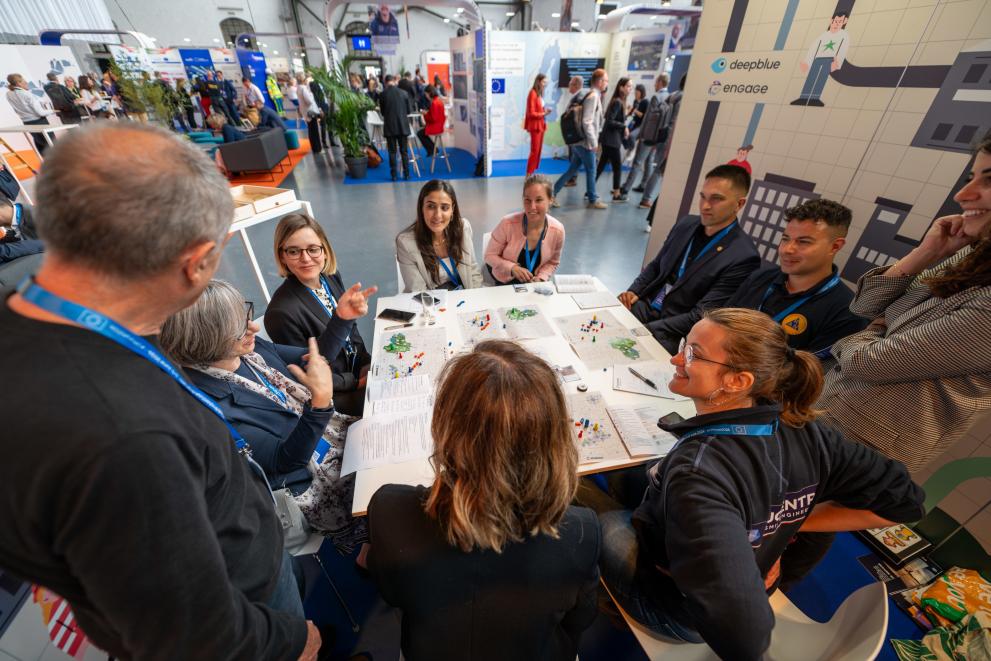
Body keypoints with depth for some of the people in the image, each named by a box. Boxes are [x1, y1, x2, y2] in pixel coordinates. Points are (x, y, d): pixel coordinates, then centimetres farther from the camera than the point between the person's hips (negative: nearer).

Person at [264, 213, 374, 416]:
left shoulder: (332, 276, -5)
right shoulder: (282, 311, -26)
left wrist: (365, 363, -2)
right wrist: (357, 382, -15)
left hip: (357, 370, 6)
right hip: (331, 396, -6)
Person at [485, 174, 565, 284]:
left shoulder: (557, 230, -16)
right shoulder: (508, 223, -24)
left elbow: (552, 262, 2)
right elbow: (490, 255, -12)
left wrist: (540, 278, -16)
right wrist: (512, 268, -27)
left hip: (532, 283, 3)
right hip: (503, 281, -2)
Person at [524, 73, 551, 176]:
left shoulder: (540, 93, 14)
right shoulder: (533, 94, -13)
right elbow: (531, 113, -17)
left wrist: (545, 110, -2)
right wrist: (543, 113, -11)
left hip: (541, 124, 9)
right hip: (535, 125, -9)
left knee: (539, 150, 9)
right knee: (534, 151, -9)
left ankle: (533, 173, 15)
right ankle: (528, 175, -4)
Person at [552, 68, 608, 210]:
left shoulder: (592, 95, 15)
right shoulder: (593, 97, -14)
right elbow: (587, 122, -22)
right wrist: (594, 142, -19)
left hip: (579, 141, 9)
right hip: (586, 142, -9)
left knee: (572, 170, 11)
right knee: (591, 171, 3)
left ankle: (553, 194, 9)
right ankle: (593, 201, 16)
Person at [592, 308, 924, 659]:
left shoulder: (697, 472, -43)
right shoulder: (804, 432, -22)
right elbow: (904, 501, -8)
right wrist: (783, 526, -7)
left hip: (673, 610, -5)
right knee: (635, 479, 19)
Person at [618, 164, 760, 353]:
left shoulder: (743, 257, -14)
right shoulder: (686, 224, 5)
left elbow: (701, 316, -17)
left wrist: (644, 330, -23)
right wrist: (634, 291, -4)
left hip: (672, 333, -6)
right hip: (644, 305, 6)